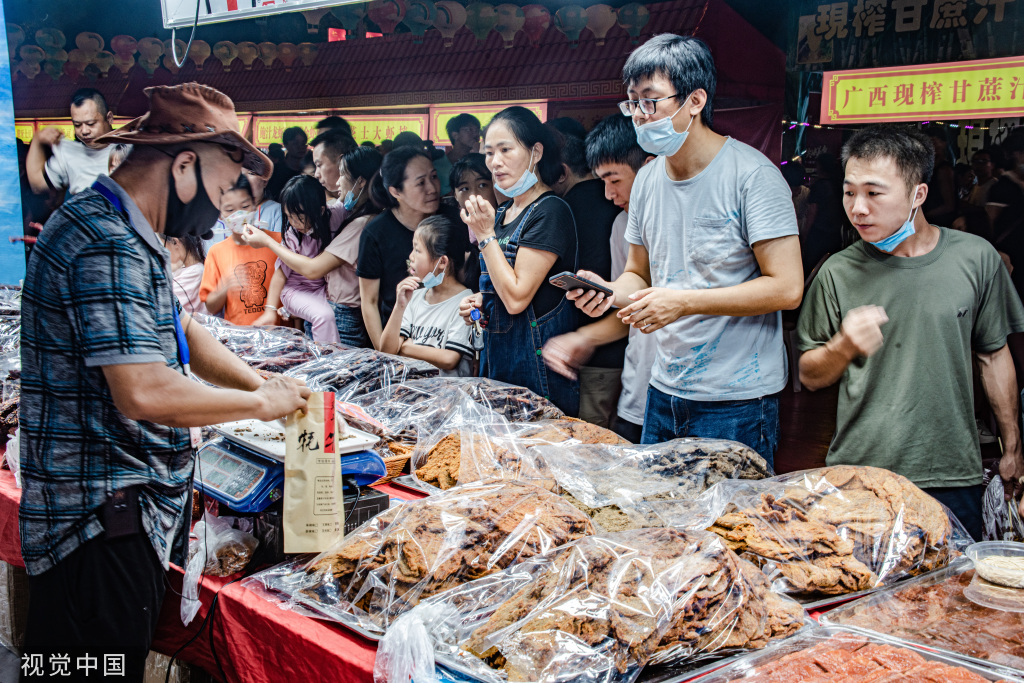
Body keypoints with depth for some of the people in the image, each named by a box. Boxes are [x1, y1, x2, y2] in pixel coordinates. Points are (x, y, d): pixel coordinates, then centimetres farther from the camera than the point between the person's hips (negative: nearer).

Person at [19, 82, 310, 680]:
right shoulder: (108, 246, -22)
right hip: (103, 519, -10)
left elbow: (179, 331, 23)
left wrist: (262, 383, 8)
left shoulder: (124, 234, 14)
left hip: (128, 512, 10)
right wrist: (261, 403, -15)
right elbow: (147, 392, -30)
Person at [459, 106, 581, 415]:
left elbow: (516, 297, -20)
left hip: (536, 364, -8)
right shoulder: (503, 213, 11)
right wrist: (480, 302, 4)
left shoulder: (550, 212, -15)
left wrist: (485, 235, -16)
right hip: (498, 355, 8)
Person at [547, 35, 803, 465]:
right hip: (664, 393, 7)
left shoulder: (751, 174, -14)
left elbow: (787, 288, -17)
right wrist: (609, 291, -6)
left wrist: (683, 302, -21)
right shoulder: (648, 178, 8)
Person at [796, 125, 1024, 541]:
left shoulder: (975, 258, -1)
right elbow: (810, 377, 5)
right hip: (857, 476, -1)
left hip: (952, 478, 1)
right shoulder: (839, 273, -3)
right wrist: (843, 347, -16)